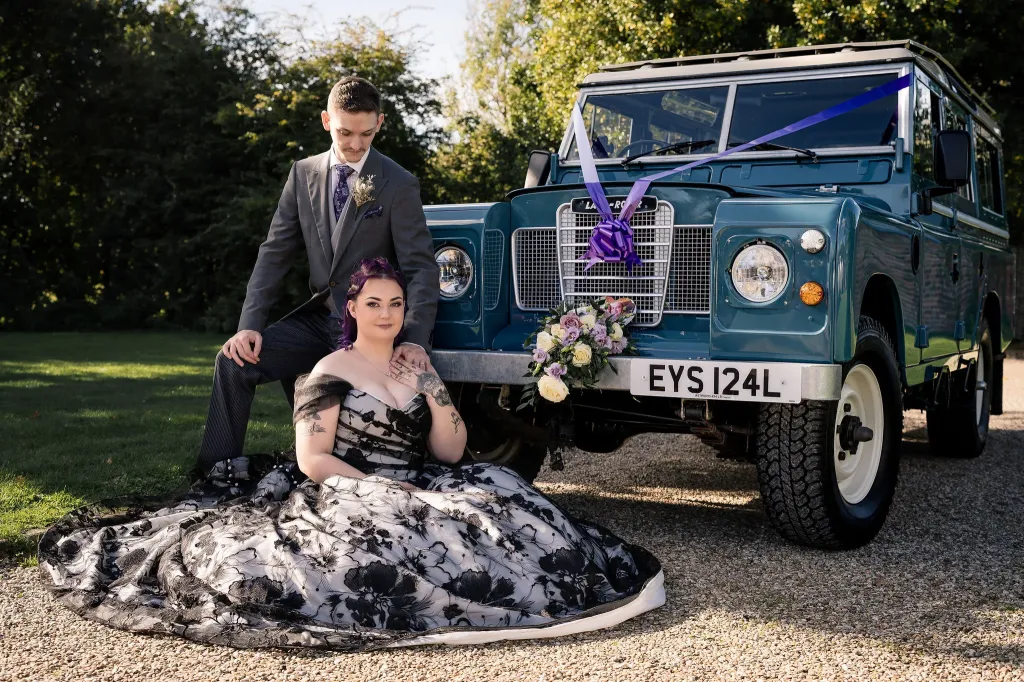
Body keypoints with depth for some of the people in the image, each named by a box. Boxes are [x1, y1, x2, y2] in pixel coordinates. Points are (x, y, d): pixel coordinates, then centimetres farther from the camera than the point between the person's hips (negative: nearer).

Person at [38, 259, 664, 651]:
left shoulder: (418, 370, 16)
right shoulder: (331, 374, 0)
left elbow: (450, 455, 7)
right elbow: (311, 461, -8)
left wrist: (432, 391, -6)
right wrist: (379, 489, -17)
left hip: (415, 492, 5)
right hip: (344, 495, -5)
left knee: (498, 497, -18)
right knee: (393, 534, -38)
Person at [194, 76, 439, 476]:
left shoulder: (399, 186, -7)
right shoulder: (303, 175, 5)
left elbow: (420, 268, -12)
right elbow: (275, 253, 3)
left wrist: (416, 340, -26)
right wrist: (250, 324, -10)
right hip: (318, 319, 4)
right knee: (234, 362, -13)